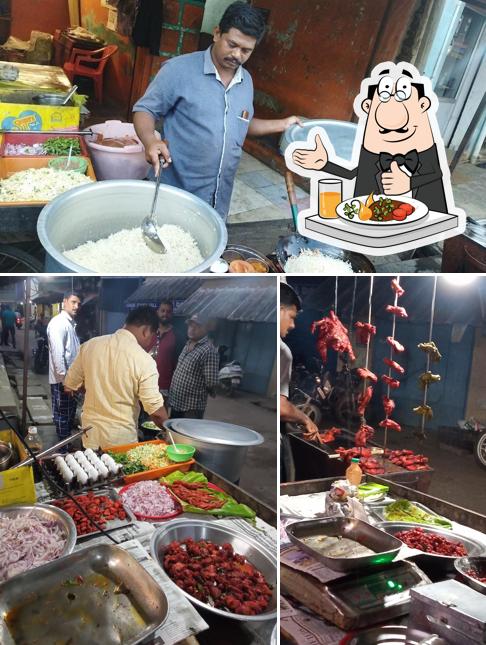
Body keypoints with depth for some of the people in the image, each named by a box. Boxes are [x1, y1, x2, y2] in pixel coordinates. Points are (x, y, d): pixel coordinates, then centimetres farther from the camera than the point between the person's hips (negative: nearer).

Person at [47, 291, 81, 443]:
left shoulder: (71, 323, 13)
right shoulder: (58, 323, -16)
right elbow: (57, 353, -24)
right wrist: (64, 378, -24)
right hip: (62, 379, -9)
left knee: (70, 413, 18)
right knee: (62, 414, 2)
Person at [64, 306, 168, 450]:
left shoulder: (90, 345, -6)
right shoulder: (144, 361, -19)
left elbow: (70, 386, 6)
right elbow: (156, 411, -16)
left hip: (90, 432, 4)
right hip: (121, 438, -4)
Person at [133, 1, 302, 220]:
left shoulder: (246, 81, 10)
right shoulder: (179, 69, -10)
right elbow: (145, 110, -7)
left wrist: (282, 124, 16)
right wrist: (151, 141, -27)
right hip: (177, 192, -5)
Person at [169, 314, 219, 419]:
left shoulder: (209, 350, -20)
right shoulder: (188, 344, 9)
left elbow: (211, 382, -22)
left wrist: (198, 390, -4)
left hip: (192, 407, -9)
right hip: (175, 403, 9)